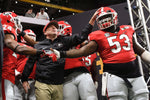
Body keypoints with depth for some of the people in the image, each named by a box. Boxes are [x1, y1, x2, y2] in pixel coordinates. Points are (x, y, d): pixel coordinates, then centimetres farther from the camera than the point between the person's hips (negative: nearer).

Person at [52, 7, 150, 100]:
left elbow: (141, 51, 19)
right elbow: (83, 51, -8)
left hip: (135, 75, 4)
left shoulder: (127, 30, 13)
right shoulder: (99, 36, 2)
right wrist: (61, 54, -18)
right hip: (114, 76, -4)